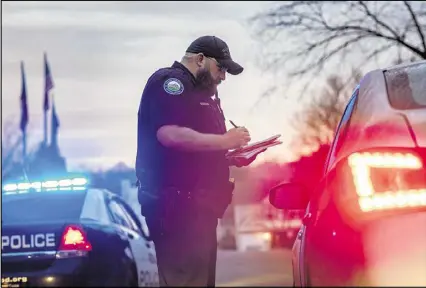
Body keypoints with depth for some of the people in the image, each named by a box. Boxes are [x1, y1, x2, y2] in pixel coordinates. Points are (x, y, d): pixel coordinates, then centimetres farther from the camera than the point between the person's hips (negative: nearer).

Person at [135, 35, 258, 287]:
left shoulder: (201, 92, 24)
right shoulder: (169, 81, -8)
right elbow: (170, 134, -24)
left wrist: (233, 156, 8)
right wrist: (224, 140, -17)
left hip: (198, 204, 10)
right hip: (176, 204, -10)